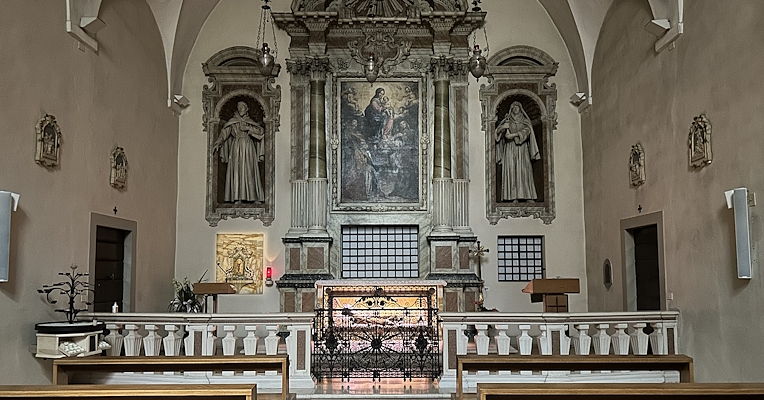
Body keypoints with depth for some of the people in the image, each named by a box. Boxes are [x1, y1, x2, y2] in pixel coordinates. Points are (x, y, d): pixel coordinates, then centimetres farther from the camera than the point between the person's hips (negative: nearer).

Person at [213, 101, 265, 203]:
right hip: (236, 147, 0)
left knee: (250, 172, -6)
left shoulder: (250, 121, 15)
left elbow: (261, 130, 3)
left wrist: (248, 128, -8)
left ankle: (255, 197, -9)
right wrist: (218, 143, -14)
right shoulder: (232, 121, 12)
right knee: (236, 170, -9)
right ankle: (238, 197, -11)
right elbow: (224, 132, 1)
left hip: (248, 148, 0)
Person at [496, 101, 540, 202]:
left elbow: (526, 130, -6)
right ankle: (514, 196, -14)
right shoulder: (507, 120, 15)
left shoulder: (525, 121, 13)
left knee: (524, 170, -9)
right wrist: (503, 127, -16)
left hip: (522, 148, 0)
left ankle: (528, 196, -13)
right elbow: (498, 131, 5)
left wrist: (513, 135, -18)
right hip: (510, 148, 0)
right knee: (511, 170, -10)